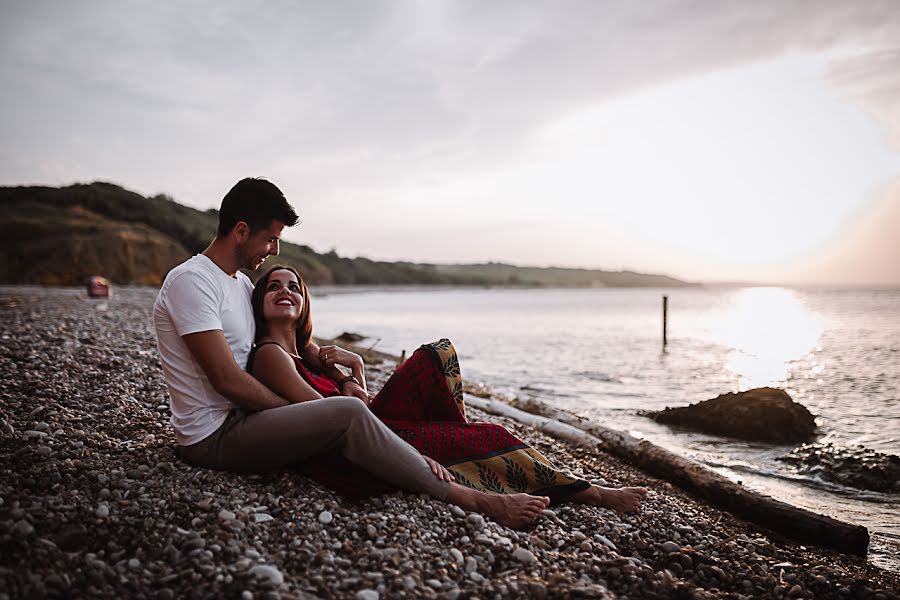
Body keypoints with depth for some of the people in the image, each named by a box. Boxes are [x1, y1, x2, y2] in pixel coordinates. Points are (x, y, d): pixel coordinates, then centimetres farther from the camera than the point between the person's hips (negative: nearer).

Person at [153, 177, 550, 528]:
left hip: (237, 418, 10)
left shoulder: (240, 283, 13)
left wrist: (341, 378, 0)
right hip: (213, 438, -10)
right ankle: (464, 497, -20)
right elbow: (228, 380, -22)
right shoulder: (191, 280, -17)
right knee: (348, 414, -24)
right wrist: (297, 412, -11)